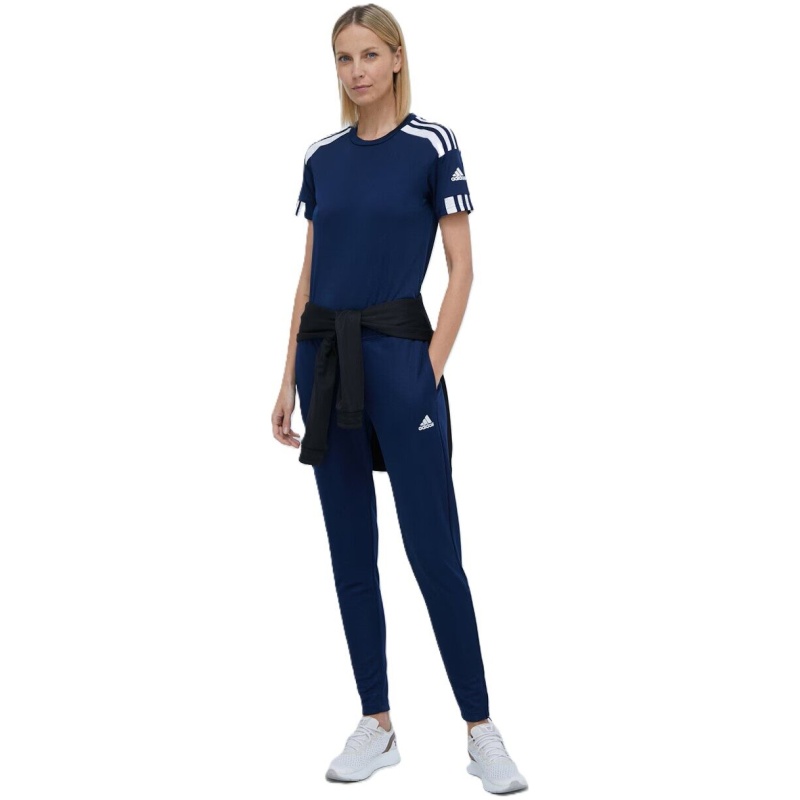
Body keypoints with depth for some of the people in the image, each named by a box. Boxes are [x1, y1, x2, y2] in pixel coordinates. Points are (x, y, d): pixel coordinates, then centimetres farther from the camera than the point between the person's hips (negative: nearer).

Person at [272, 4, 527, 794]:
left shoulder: (432, 145, -4)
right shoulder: (321, 157, 11)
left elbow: (461, 269, -5)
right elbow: (308, 276, 13)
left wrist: (431, 367, -12)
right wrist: (290, 380, 10)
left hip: (397, 352, -5)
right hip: (326, 358, 6)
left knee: (433, 552, -4)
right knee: (350, 554, 8)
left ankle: (481, 730, 7)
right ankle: (377, 725, 19)